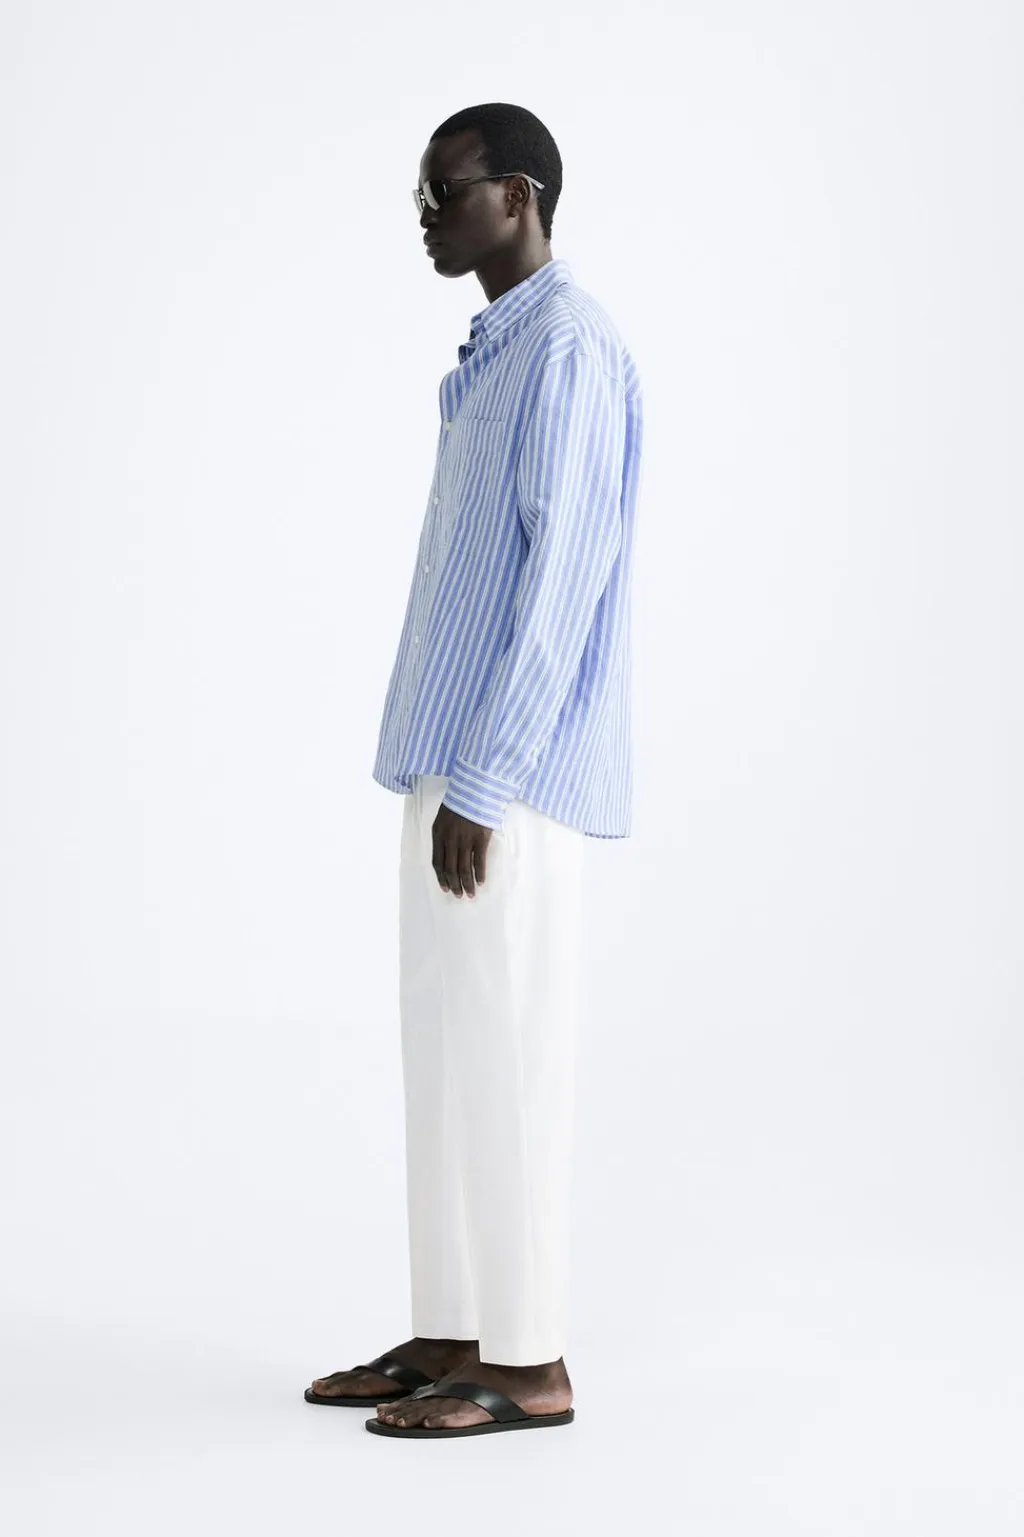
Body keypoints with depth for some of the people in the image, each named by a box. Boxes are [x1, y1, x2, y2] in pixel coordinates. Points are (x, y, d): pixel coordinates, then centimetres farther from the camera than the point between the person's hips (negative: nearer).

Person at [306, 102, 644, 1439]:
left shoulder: (571, 349, -13)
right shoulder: (500, 355, 18)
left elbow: (563, 582, -19)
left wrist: (479, 782, -20)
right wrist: (454, 772, 19)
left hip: (510, 775, -10)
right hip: (468, 764, 10)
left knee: (504, 1053, -5)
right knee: (454, 1053, 11)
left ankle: (529, 1363, 4)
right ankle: (457, 1331, 18)